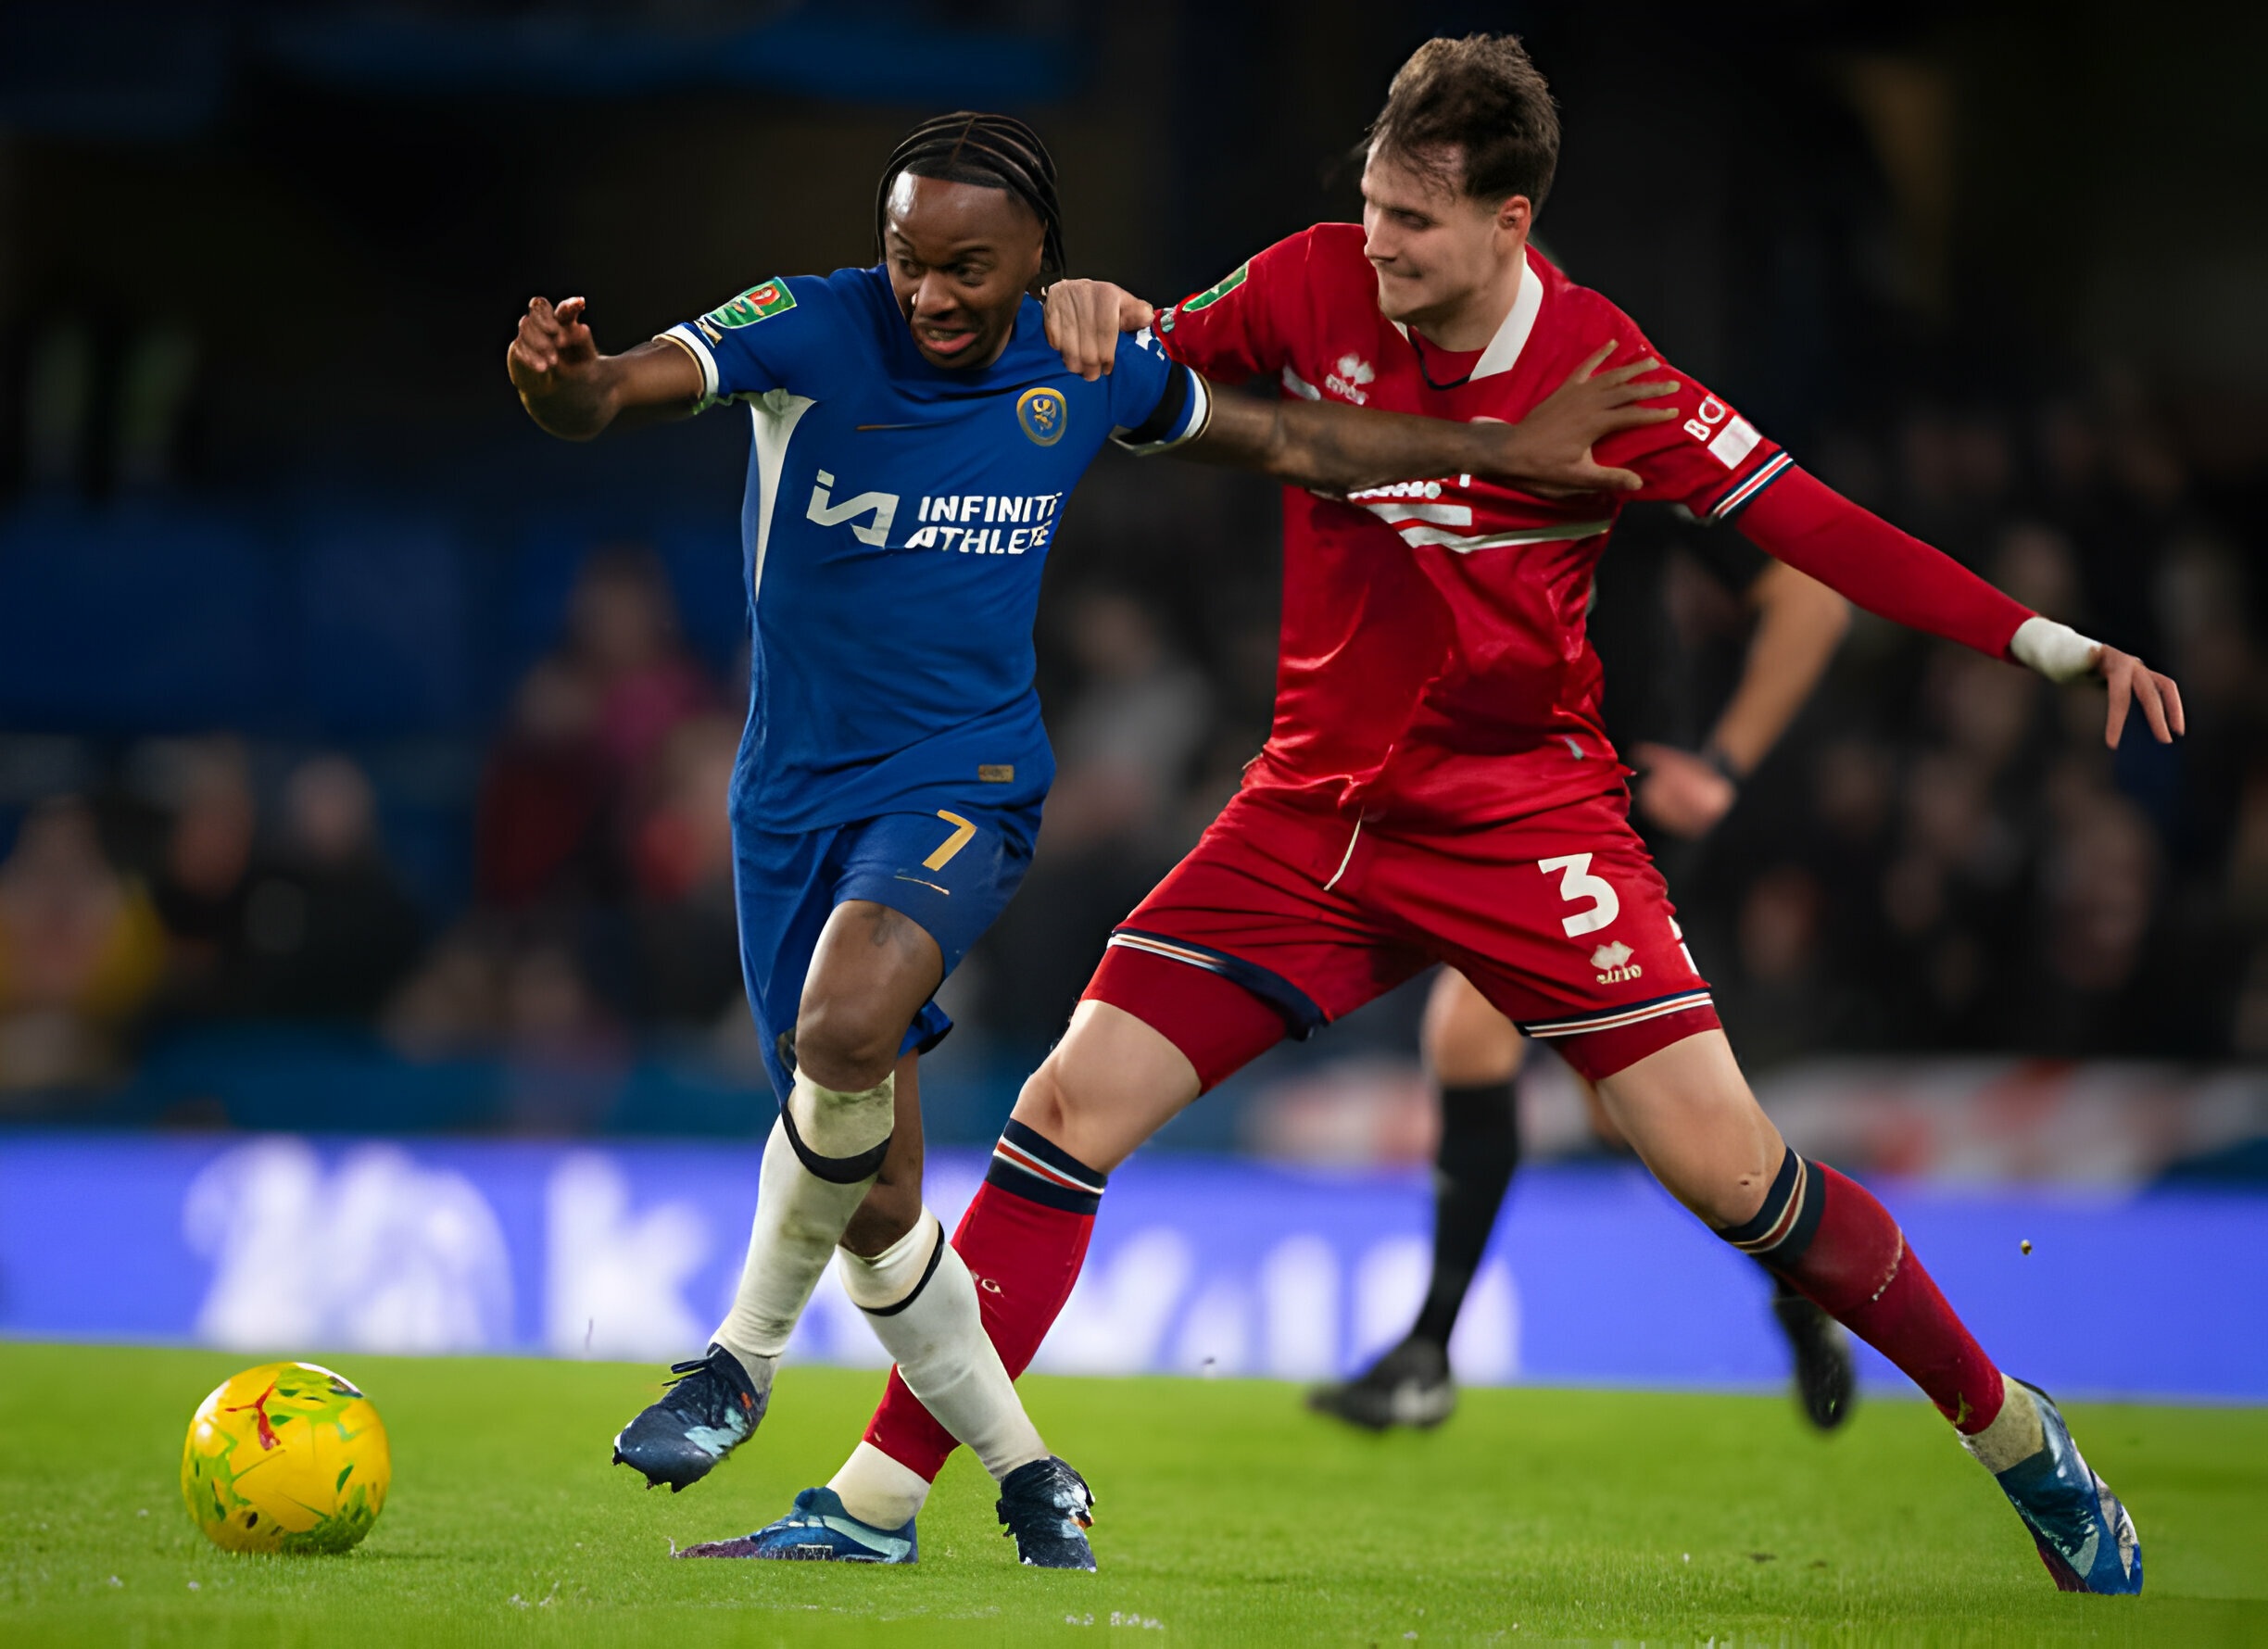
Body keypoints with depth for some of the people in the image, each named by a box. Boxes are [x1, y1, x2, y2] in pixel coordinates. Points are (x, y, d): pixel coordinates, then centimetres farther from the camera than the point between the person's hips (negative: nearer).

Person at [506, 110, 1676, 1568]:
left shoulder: (1088, 373, -1)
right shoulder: (810, 331, -10)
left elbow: (1288, 443, 15)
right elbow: (616, 395, -24)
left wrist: (1510, 450, 16)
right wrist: (560, 378, -48)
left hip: (963, 782, -1)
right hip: (798, 791, 1)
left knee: (846, 1026, -33)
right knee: (873, 1210, 2)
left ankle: (747, 1356, -13)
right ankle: (1028, 1477, 23)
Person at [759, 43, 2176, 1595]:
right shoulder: (1315, 282, -5)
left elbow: (1805, 520, -11)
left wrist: (2053, 646, -17)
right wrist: (1098, 315, -14)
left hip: (1524, 812, -3)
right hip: (1315, 808, 3)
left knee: (1726, 1167, -11)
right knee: (1069, 1108, -8)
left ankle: (2011, 1428, 11)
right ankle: (876, 1501, -2)